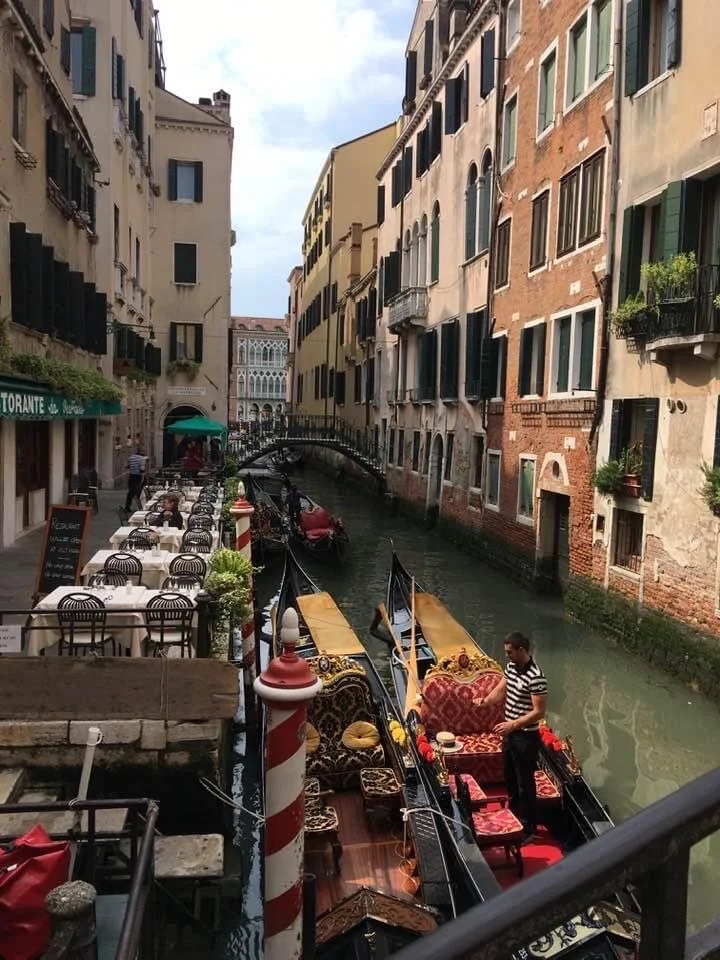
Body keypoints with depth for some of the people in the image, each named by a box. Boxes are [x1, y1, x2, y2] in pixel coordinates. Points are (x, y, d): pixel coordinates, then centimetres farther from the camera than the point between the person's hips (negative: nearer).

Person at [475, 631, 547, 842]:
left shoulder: (536, 677, -26)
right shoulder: (511, 667, 1)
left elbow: (538, 712, -24)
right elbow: (501, 690, 10)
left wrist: (513, 724, -28)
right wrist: (485, 701, -10)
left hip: (526, 738, -9)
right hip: (510, 734, 9)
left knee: (525, 783, 6)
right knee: (510, 778, 23)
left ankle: (527, 828, 21)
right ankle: (514, 816, 42)